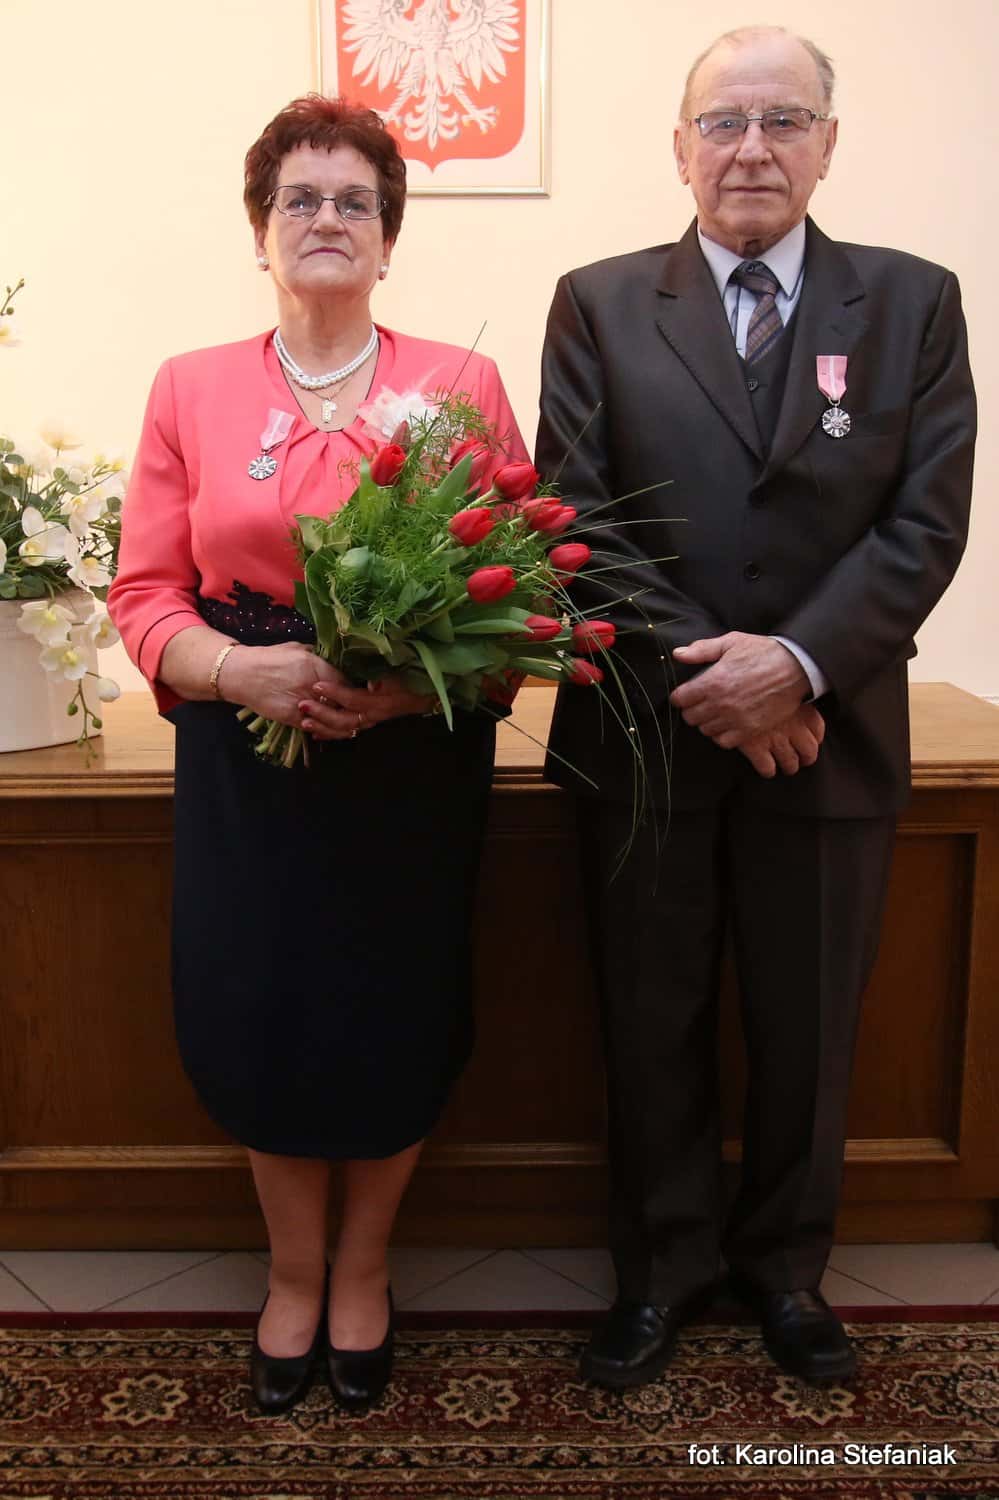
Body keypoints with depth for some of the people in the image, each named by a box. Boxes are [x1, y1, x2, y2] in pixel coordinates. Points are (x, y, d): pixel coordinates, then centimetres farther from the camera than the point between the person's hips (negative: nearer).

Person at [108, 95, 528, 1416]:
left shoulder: (464, 386, 2)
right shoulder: (191, 390, 5)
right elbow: (145, 592, 2)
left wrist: (427, 678, -19)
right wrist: (245, 669, -18)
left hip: (417, 763, 0)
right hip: (245, 764, 1)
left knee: (394, 1026, 6)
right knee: (261, 1025, 5)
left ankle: (363, 1270, 35)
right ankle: (293, 1274, 34)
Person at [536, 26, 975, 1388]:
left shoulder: (913, 304, 3)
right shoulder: (599, 305, 2)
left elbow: (926, 524, -4)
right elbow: (576, 516, -4)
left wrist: (801, 660, -17)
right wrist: (701, 671, -13)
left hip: (830, 737, 1)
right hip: (645, 736, 0)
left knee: (808, 1027, 14)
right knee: (652, 1023, 12)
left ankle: (784, 1261, 37)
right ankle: (663, 1263, 33)